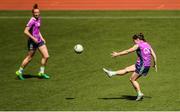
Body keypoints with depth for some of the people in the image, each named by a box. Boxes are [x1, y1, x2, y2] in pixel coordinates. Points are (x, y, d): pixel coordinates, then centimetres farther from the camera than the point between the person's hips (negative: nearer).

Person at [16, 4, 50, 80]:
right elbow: (26, 31, -23)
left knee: (46, 56, 2)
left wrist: (42, 38, 16)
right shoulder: (32, 21, -18)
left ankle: (41, 72, 14)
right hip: (32, 42, -8)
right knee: (29, 58, 3)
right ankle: (20, 72, 20)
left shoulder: (39, 19, 8)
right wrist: (33, 38, -24)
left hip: (39, 40, 8)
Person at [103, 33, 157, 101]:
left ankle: (139, 94, 4)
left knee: (133, 79, 6)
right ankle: (111, 73, 20)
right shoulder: (147, 45, 12)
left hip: (142, 65, -8)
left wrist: (117, 54, 3)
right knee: (127, 69, 14)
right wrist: (155, 64, 21)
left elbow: (127, 51, -5)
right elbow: (154, 55, 10)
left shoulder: (138, 45, -8)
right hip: (147, 65, 8)